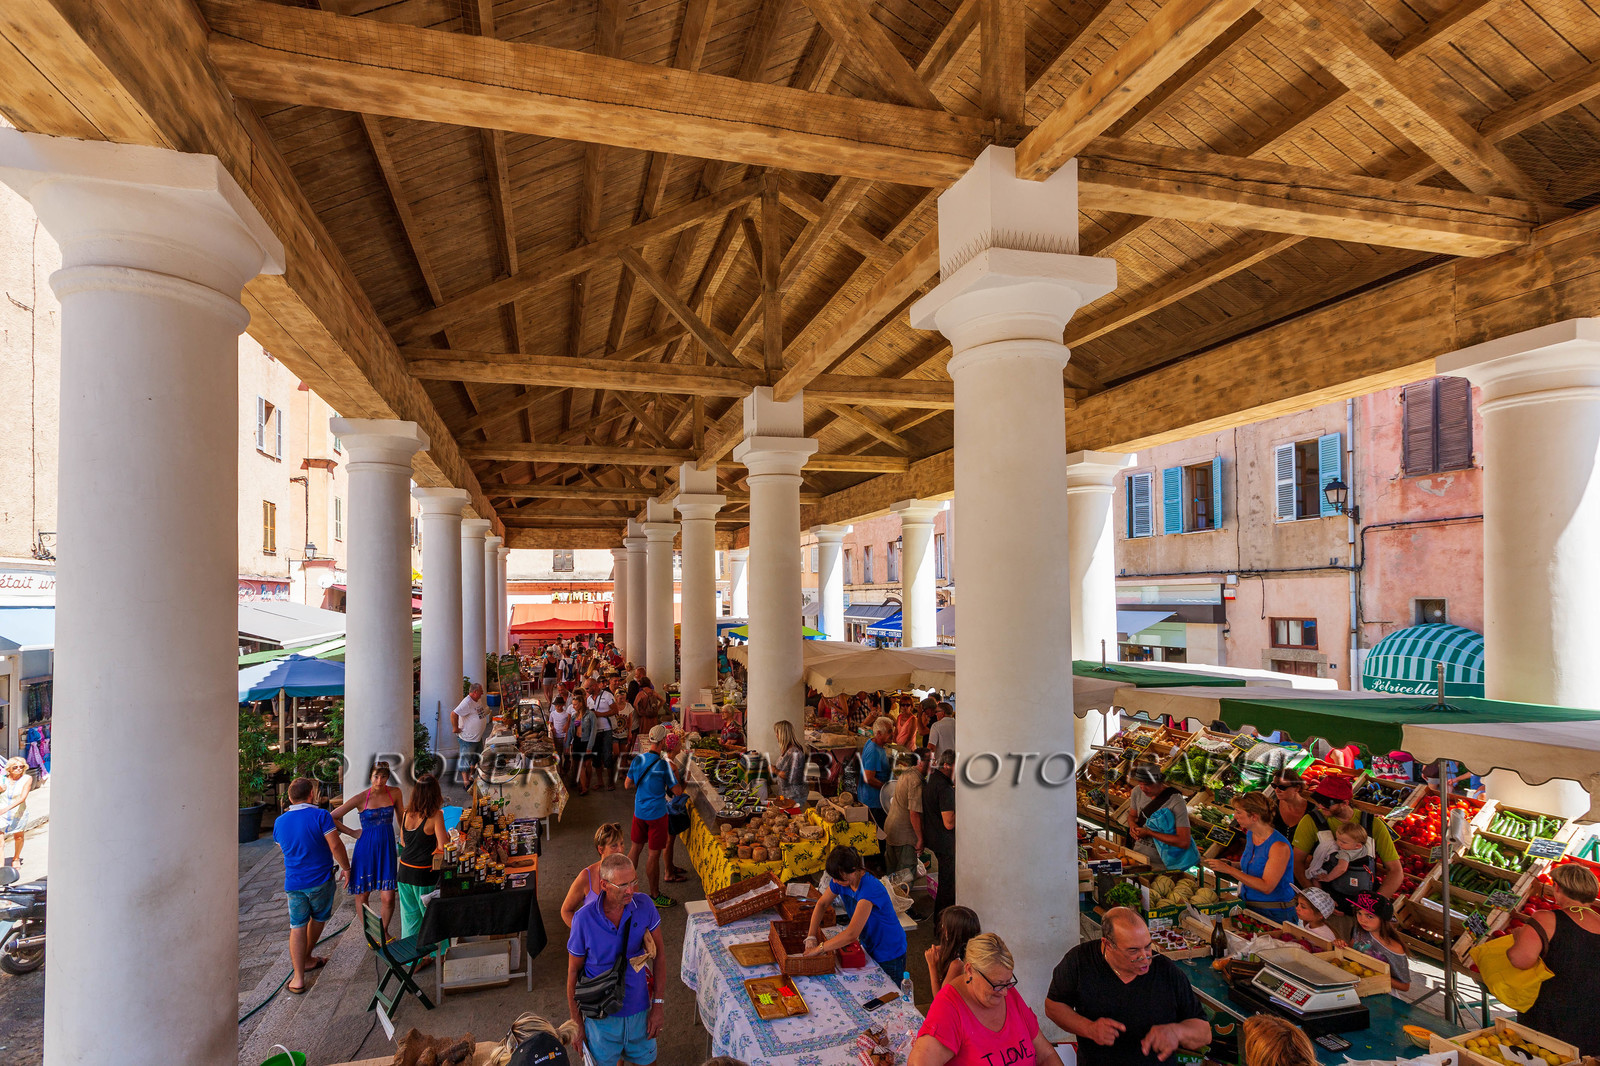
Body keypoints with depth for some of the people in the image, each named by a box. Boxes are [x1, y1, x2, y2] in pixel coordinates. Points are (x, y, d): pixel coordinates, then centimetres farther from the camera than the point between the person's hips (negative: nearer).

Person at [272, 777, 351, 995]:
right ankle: (305, 959, 36)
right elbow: (335, 846, -18)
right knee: (318, 919, 20)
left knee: (297, 927, 6)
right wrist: (346, 867, -5)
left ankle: (298, 979, 3)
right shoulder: (320, 816, -15)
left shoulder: (279, 822, 2)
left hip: (293, 882, 3)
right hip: (320, 880, -3)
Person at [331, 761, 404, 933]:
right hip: (366, 848, -1)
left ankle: (383, 930, 24)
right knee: (362, 895, 7)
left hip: (387, 848, 1)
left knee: (388, 898, -2)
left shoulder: (395, 793, -2)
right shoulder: (361, 798, -11)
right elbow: (332, 817, -6)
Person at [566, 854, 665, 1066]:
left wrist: (658, 1004, -6)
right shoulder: (584, 919, -21)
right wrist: (577, 1024, -2)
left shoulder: (644, 905, -15)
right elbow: (573, 971, -8)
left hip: (639, 1008, 2)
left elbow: (659, 953, -4)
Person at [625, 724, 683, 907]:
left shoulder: (638, 759, -4)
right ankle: (655, 895, 18)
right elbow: (678, 792, -16)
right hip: (656, 814, -6)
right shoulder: (664, 764, -21)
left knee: (636, 847, 20)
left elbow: (627, 784, 6)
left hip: (639, 812, 6)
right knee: (654, 854, 6)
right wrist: (674, 773, -3)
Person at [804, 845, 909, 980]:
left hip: (889, 955, -7)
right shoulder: (839, 880, -12)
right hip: (869, 948, 7)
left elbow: (852, 934, -39)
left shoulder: (870, 888, -36)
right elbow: (822, 904, 2)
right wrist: (811, 938, -10)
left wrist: (819, 949, -32)